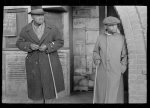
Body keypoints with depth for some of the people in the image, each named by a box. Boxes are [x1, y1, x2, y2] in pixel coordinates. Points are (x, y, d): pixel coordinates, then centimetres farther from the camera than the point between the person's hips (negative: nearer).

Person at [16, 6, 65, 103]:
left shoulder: (52, 29, -5)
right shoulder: (26, 30, -2)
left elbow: (60, 42, -1)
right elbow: (20, 43, 6)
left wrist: (47, 46, -17)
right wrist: (30, 46, -15)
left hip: (50, 61, 0)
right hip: (34, 63, 0)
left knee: (50, 83, 6)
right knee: (36, 85, 8)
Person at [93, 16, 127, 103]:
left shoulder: (121, 38, -1)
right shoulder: (100, 38, 2)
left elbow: (125, 54, 3)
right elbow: (96, 52, 12)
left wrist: (123, 68, -8)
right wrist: (97, 60, -8)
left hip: (115, 72, -1)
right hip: (102, 71, 1)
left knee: (114, 96, -1)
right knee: (101, 94, 8)